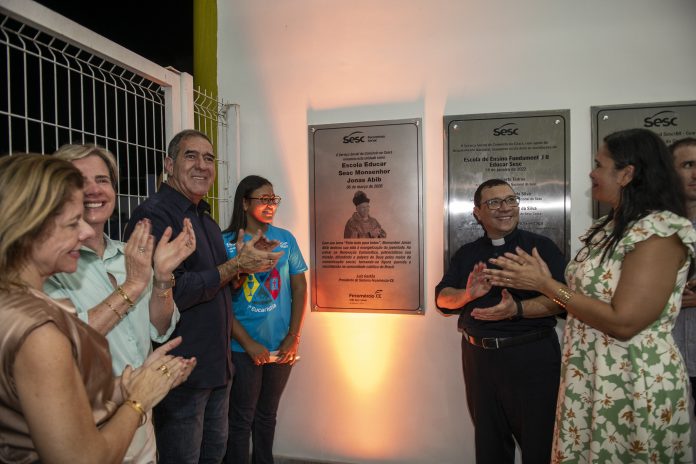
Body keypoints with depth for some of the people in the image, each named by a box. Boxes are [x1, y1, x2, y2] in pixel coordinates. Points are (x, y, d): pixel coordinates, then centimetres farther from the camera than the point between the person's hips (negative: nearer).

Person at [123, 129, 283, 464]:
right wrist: (235, 265, -20)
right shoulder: (154, 215, -18)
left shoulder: (206, 219, 12)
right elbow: (170, 294, -25)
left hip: (217, 365, 9)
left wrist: (246, 260, 1)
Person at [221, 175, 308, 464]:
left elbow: (300, 288, 3)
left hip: (282, 347, 3)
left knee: (267, 415, 20)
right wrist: (249, 344, -12)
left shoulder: (285, 239, 1)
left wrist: (293, 337, -4)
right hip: (244, 348, -3)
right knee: (241, 420, 9)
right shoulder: (226, 243, -8)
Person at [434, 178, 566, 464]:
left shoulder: (541, 246, -3)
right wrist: (468, 294, -18)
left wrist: (517, 309, -26)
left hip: (532, 355, -3)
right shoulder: (466, 254, 8)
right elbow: (442, 298, 2)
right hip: (478, 356, 4)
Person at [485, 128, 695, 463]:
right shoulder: (607, 228, 8)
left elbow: (623, 322, -24)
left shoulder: (660, 232, -18)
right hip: (588, 377, 8)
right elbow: (587, 291, 7)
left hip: (633, 384, -8)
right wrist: (529, 281, 0)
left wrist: (545, 283, -20)